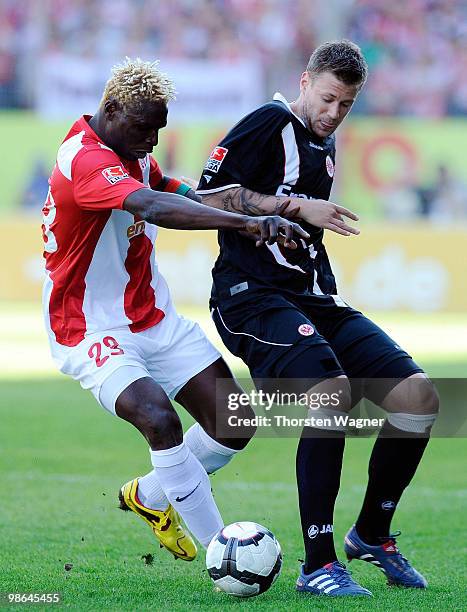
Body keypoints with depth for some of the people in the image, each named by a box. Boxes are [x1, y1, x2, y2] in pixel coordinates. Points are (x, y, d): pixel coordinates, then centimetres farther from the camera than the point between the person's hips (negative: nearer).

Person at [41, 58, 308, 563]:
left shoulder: (133, 154, 7)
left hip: (154, 319, 9)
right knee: (159, 419, -31)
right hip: (93, 331, -9)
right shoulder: (86, 159, -24)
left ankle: (149, 497, 26)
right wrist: (246, 223, -53)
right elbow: (152, 207, -41)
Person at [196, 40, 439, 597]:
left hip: (313, 298, 8)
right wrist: (298, 207, -16)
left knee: (419, 397, -6)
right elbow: (210, 196, -14)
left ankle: (371, 535, 13)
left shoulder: (325, 146, 21)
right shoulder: (270, 124, -5)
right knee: (333, 392, -32)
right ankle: (317, 565, -24)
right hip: (252, 294, -8)